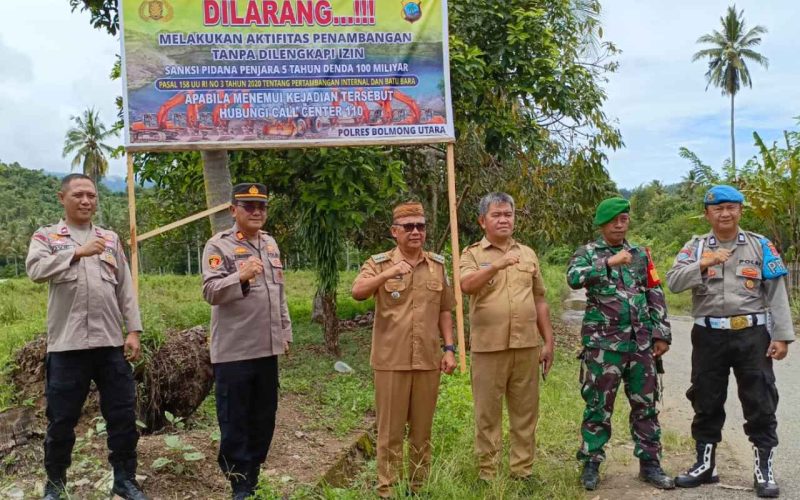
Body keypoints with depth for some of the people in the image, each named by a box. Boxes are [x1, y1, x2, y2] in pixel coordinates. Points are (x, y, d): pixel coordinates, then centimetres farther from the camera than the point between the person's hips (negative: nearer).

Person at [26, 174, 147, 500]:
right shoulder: (45, 237, 5)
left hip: (110, 343, 3)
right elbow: (36, 269, -16)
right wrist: (78, 252, -24)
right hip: (67, 344, -2)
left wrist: (133, 330, 5)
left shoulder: (110, 238, 14)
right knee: (62, 419, 7)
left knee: (122, 415, 6)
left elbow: (125, 289, 12)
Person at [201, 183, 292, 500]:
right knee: (234, 421, 3)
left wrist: (285, 331, 20)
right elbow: (210, 292, -18)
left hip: (267, 349, 7)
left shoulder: (270, 244, 14)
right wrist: (241, 276, -34)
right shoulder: (219, 245, -8)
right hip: (233, 351, -6)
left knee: (264, 418, 13)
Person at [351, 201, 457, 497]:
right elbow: (357, 292, -19)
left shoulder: (437, 265, 9)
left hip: (428, 360, 3)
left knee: (422, 429, 12)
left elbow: (444, 310, 13)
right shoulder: (379, 263, -1)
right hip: (391, 360, -3)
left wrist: (449, 348, 6)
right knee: (390, 429, 4)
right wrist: (388, 274, -33)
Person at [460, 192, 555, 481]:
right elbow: (466, 286, -19)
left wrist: (548, 342, 11)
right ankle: (487, 473, 16)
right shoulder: (472, 254, 2)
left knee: (525, 413, 10)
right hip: (489, 347, -3)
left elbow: (540, 301, 16)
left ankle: (523, 471, 22)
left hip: (527, 346, 4)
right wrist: (497, 265, -34)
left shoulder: (528, 254, 14)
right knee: (488, 413, 4)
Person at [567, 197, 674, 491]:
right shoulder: (588, 253, -1)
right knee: (599, 406, 2)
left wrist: (661, 334, 7)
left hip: (641, 343, 4)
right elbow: (573, 278, -22)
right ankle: (591, 464, 14)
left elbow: (655, 297, 13)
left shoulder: (640, 254, 12)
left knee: (645, 405, 9)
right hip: (603, 343, -4)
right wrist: (608, 262, -29)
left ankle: (650, 464, 20)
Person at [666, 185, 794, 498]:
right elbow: (673, 283, -10)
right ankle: (705, 464, 25)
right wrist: (703, 264, -25)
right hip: (709, 335, 1)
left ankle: (764, 470, 14)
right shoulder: (695, 247, 5)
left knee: (760, 404, 3)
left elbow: (776, 293, 2)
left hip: (752, 333, -1)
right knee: (706, 402, 10)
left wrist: (782, 336, -4)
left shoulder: (761, 245, 3)